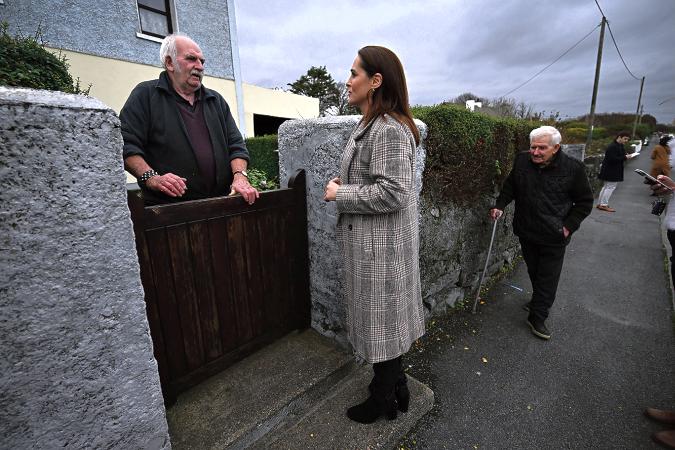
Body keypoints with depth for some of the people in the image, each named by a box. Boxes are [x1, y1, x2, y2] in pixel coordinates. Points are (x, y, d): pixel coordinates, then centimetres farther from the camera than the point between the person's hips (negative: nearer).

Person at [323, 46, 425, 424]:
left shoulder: (389, 130, -19)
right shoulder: (371, 125, 13)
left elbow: (392, 192, -25)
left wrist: (340, 194, -16)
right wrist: (344, 183, 6)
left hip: (381, 245, -10)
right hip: (374, 242, 10)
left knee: (382, 320, 7)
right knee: (387, 318, 21)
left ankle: (384, 400, 32)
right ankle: (396, 385, 43)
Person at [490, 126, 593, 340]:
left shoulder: (573, 168, -13)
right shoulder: (522, 160, -4)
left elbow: (585, 201, -2)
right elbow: (510, 186, 11)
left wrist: (569, 226, -10)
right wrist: (500, 205, -2)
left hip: (554, 236, -3)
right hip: (526, 231, 4)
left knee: (548, 278, 4)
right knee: (534, 272, 20)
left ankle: (537, 317, 17)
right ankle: (539, 303, 42)